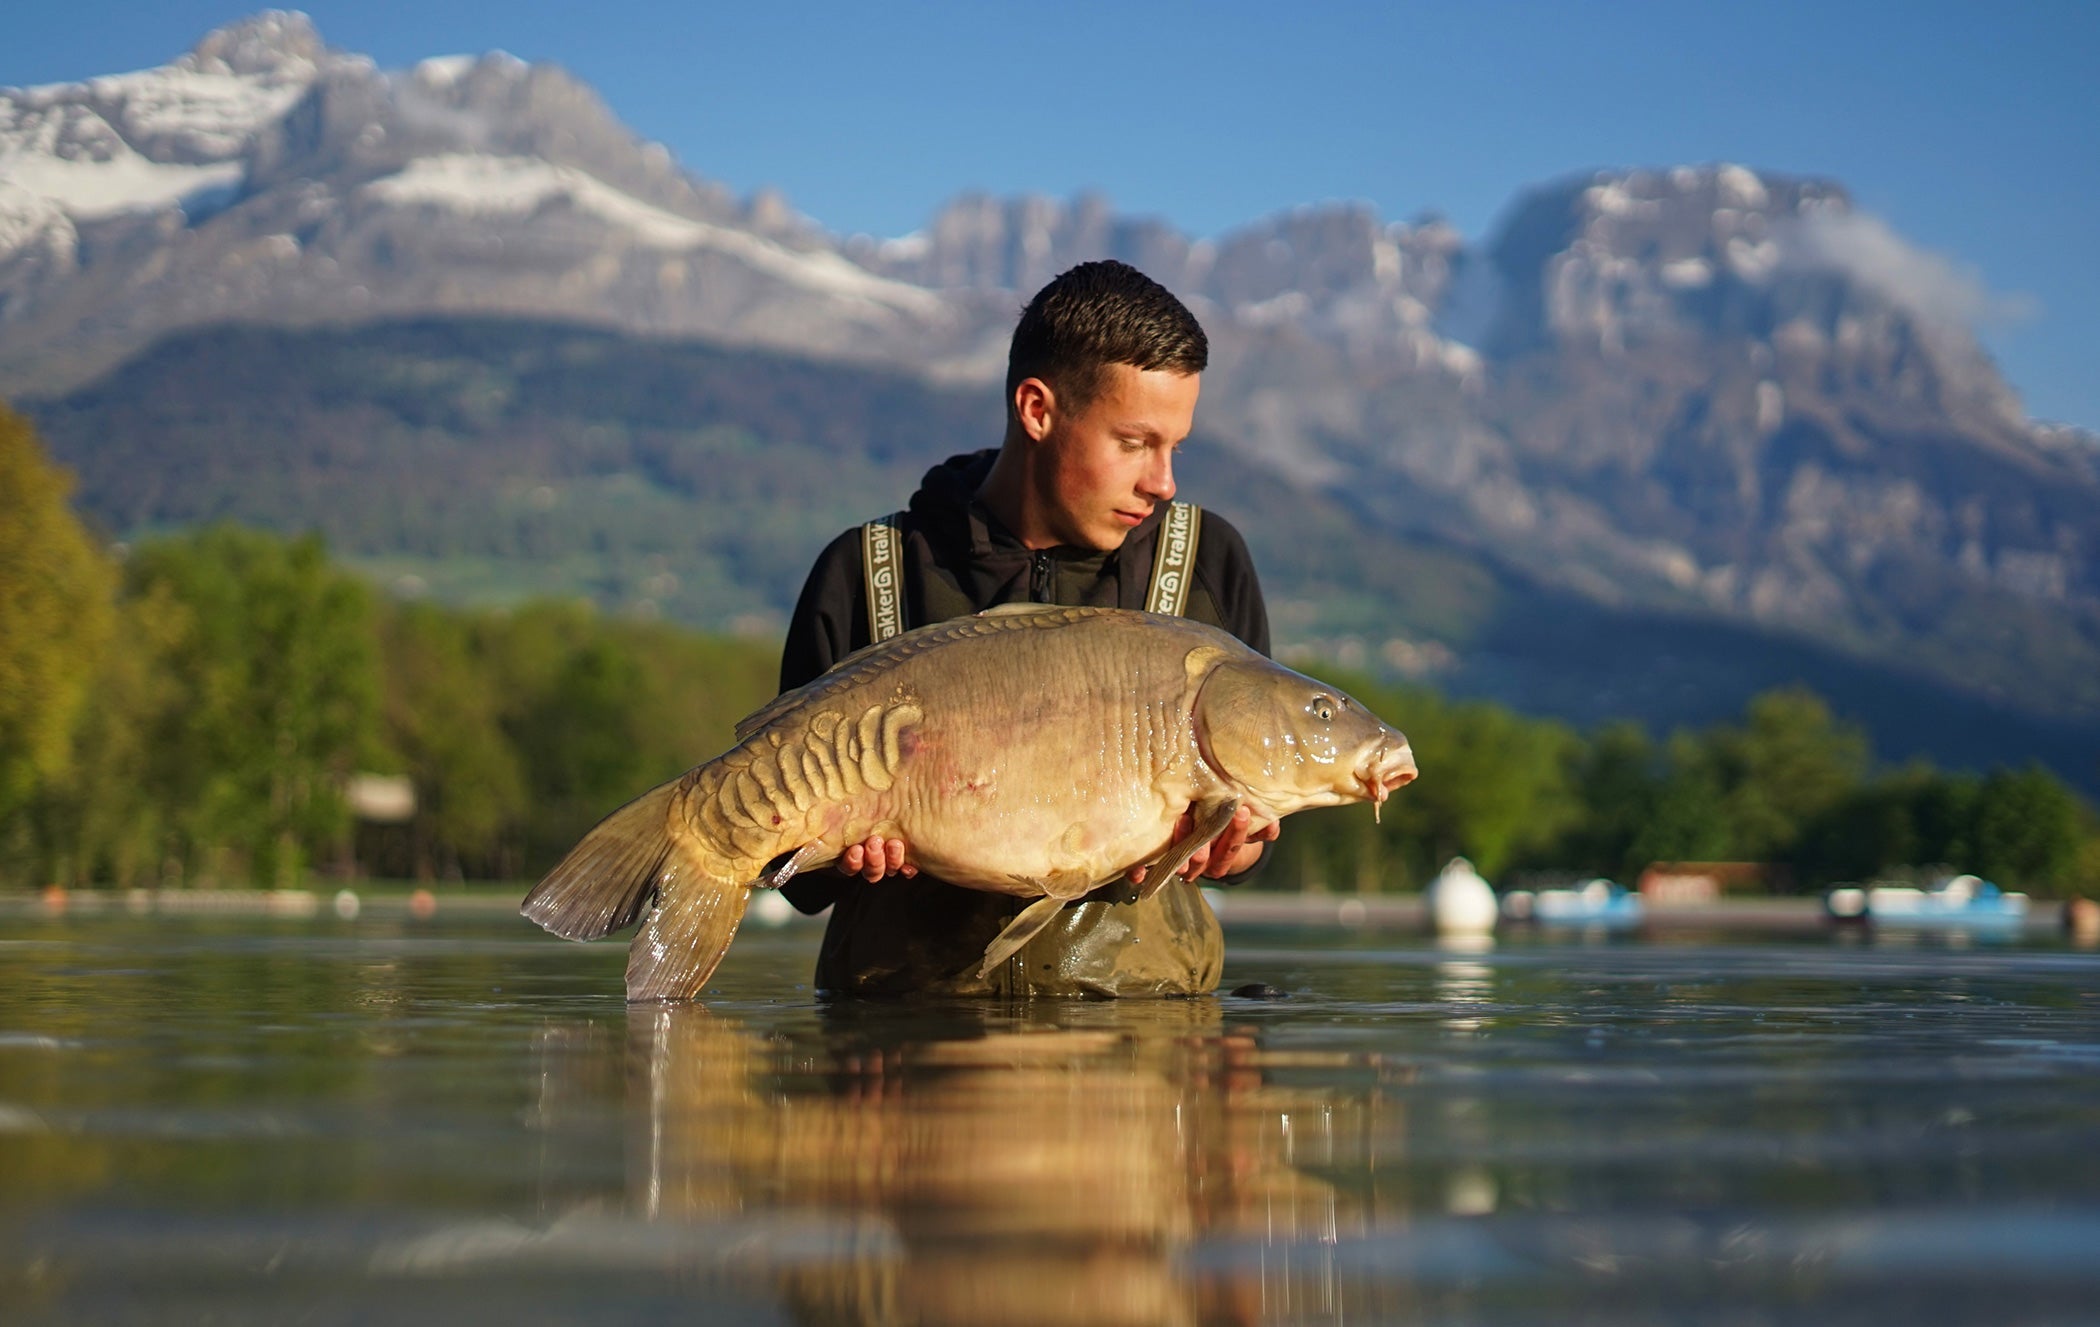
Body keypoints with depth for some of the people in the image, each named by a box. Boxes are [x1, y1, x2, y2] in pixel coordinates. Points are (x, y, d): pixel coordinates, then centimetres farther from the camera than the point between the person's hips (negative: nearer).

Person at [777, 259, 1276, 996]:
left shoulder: (1210, 562, 8)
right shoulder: (863, 576, 4)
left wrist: (1232, 843, -9)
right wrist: (839, 850, -15)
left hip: (1137, 991, 1)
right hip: (908, 1001, 0)